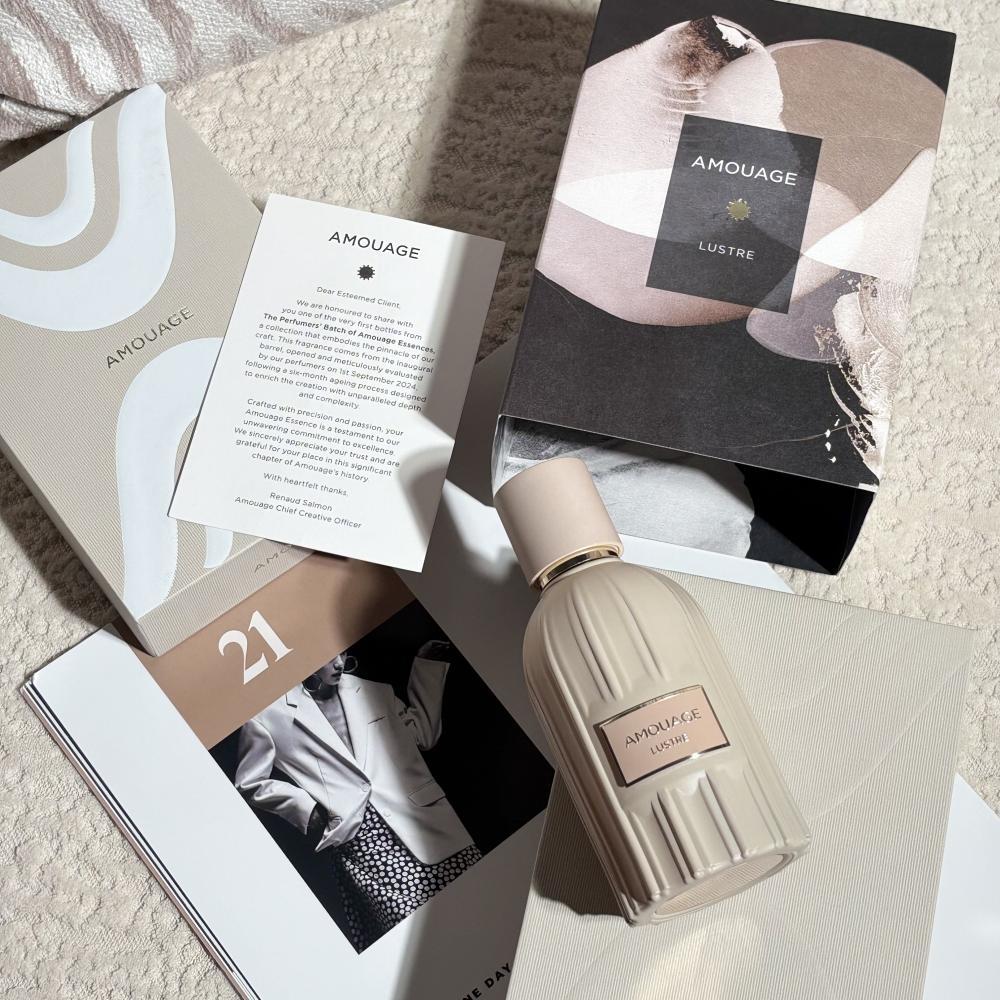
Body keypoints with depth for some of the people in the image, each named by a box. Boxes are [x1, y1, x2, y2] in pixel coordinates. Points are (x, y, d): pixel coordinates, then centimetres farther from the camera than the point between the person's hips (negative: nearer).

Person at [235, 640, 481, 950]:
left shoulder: (372, 692, 20)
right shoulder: (269, 714, 7)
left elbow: (424, 732, 28)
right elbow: (251, 784, 13)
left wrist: (429, 663, 23)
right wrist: (306, 807, -1)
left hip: (420, 817, 4)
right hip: (357, 835, -3)